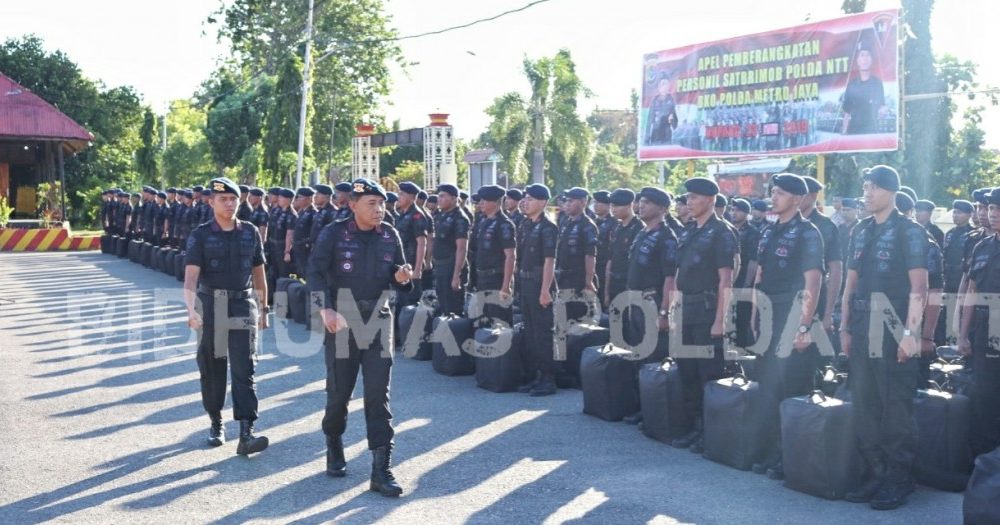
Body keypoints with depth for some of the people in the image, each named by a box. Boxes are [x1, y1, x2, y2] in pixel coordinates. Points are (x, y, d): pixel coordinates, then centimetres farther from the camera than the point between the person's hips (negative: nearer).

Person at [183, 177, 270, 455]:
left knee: (244, 369, -8)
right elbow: (191, 275, -15)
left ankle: (246, 434, -13)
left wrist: (263, 308, 14)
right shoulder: (200, 235, -3)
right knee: (212, 368, 11)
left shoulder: (250, 233, 5)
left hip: (243, 305, 1)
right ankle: (216, 423, 30)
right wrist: (191, 309, -31)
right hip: (211, 305, 0)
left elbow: (259, 273, 13)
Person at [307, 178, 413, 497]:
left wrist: (401, 277, -12)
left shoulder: (389, 235, 4)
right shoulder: (334, 233, -6)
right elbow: (316, 271, -9)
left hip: (379, 321, 2)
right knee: (339, 392, 7)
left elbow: (396, 278, 13)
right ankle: (334, 448, 34)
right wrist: (325, 309, -22)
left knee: (379, 395, -2)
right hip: (342, 321, -2)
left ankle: (381, 471, -2)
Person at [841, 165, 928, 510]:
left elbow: (918, 287, -10)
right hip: (862, 329, 6)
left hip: (893, 330, -6)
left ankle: (899, 480, 9)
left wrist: (910, 333, -16)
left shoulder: (909, 232, -4)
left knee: (896, 408, -1)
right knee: (863, 406, 9)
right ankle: (875, 474, 19)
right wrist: (846, 328, 11)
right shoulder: (860, 232, 13)